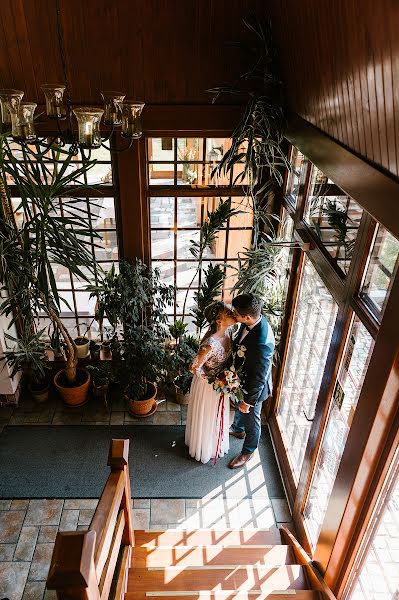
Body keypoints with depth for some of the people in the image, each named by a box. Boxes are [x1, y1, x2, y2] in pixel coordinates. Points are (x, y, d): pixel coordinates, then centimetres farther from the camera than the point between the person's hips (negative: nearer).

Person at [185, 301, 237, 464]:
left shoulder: (227, 331, -15)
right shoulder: (211, 343, -39)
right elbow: (194, 367, -29)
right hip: (208, 384, -7)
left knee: (218, 415, 31)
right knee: (206, 417, 20)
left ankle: (216, 442, 59)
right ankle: (204, 449, 47)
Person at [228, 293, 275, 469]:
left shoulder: (262, 343, -43)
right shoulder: (253, 320, -18)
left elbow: (259, 377, -30)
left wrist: (248, 401, -18)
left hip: (254, 387, -8)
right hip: (242, 379, 8)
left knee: (251, 420, 20)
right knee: (238, 406, 35)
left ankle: (248, 452, 47)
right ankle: (238, 429, 65)